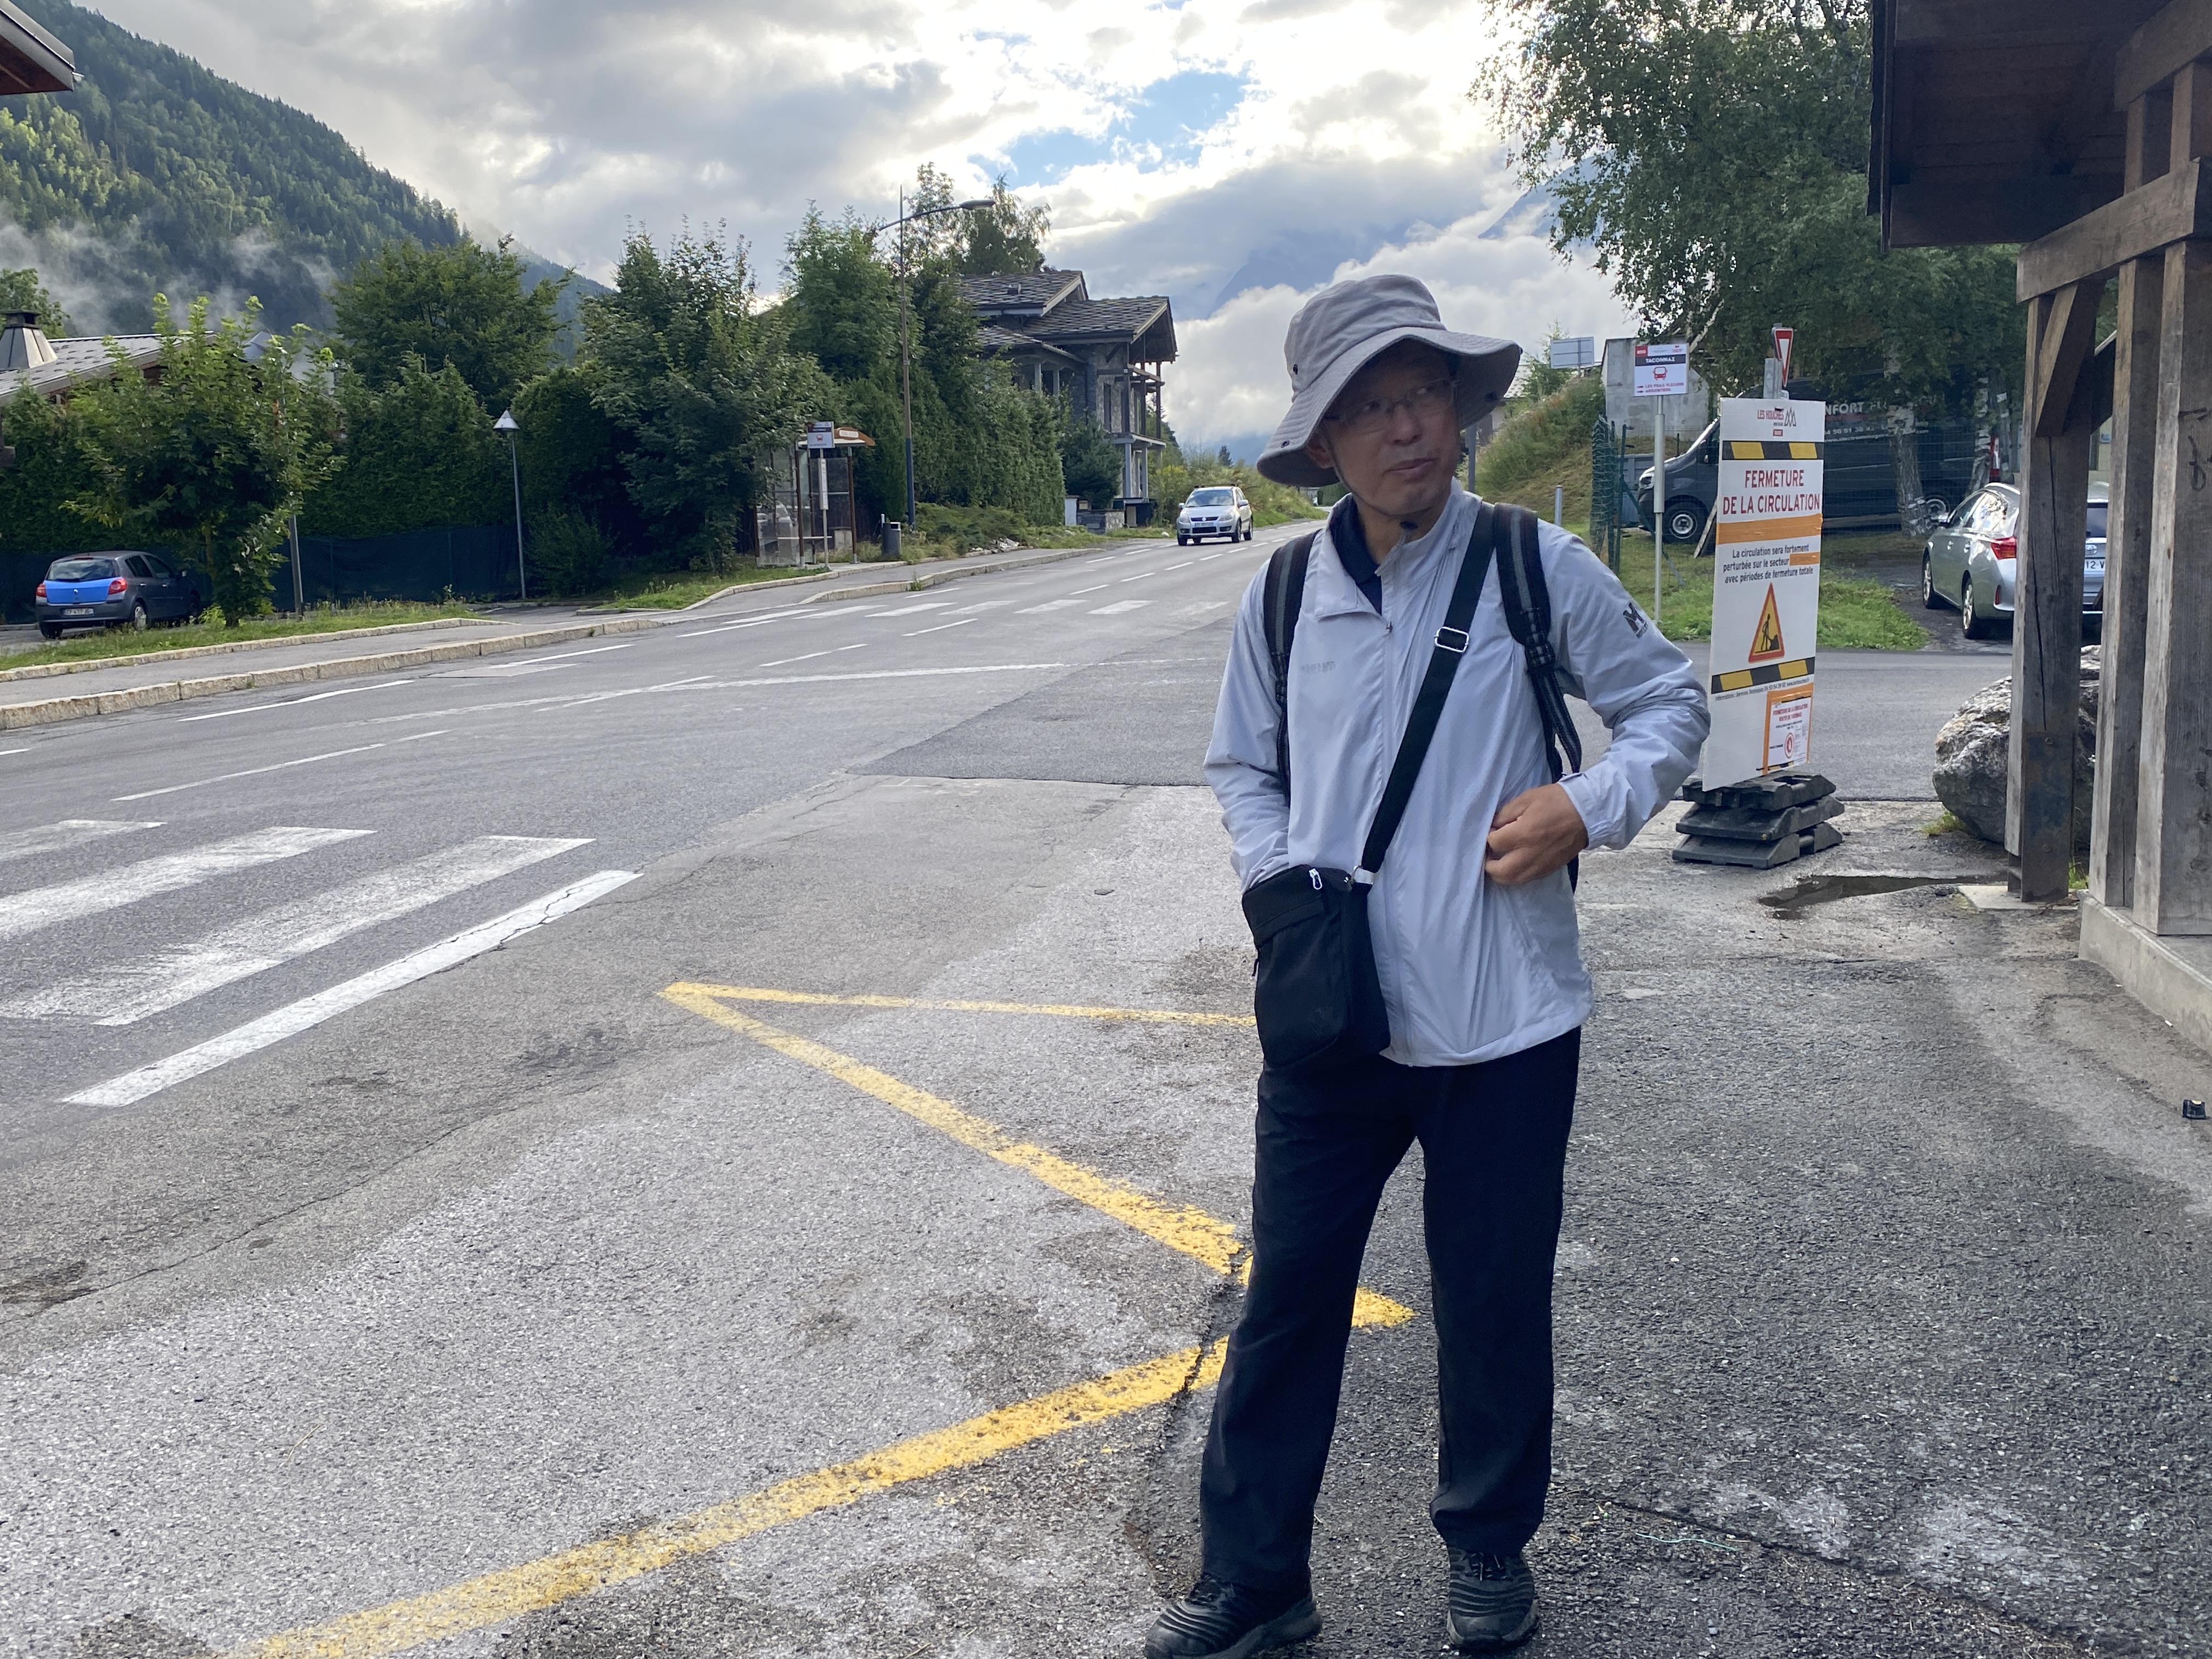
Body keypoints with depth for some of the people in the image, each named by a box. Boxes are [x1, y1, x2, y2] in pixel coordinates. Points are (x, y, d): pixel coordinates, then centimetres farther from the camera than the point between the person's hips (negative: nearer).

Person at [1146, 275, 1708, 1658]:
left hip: (1505, 1023, -2)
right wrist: (1279, 881, -2)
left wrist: (1592, 805, -14)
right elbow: (1242, 765, 15)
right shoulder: (1284, 596, 2)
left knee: (1494, 1298, 14)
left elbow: (1670, 701, 4)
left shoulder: (1538, 570, -6)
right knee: (1289, 1294, 9)